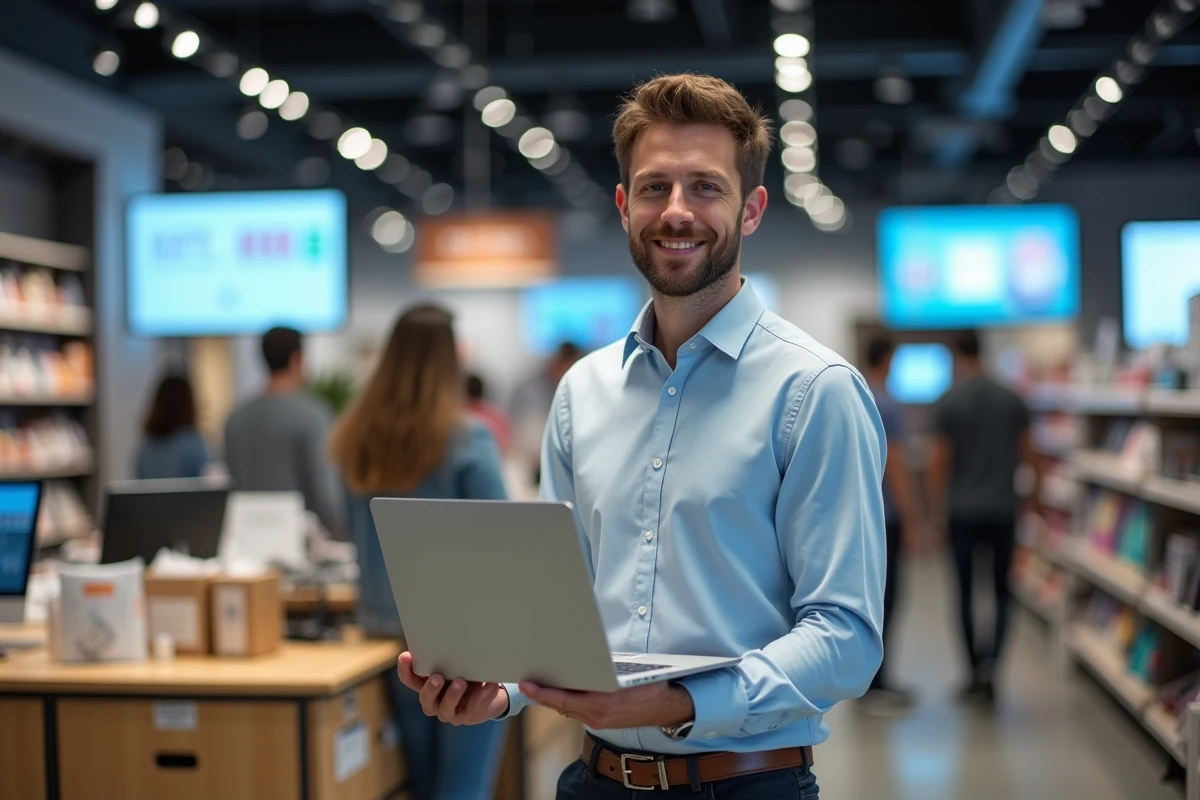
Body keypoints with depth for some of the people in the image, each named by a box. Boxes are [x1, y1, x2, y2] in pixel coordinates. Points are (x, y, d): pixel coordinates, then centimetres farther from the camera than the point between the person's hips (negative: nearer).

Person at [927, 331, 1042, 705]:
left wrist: (934, 507, 1)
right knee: (1001, 592, 8)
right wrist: (1037, 491, 17)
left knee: (966, 593, 8)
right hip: (1002, 509, 2)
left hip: (963, 511, -2)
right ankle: (990, 664, -13)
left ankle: (975, 673, 12)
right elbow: (1028, 453, 5)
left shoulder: (948, 402, -5)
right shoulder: (1011, 399, 2)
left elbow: (939, 460, -7)